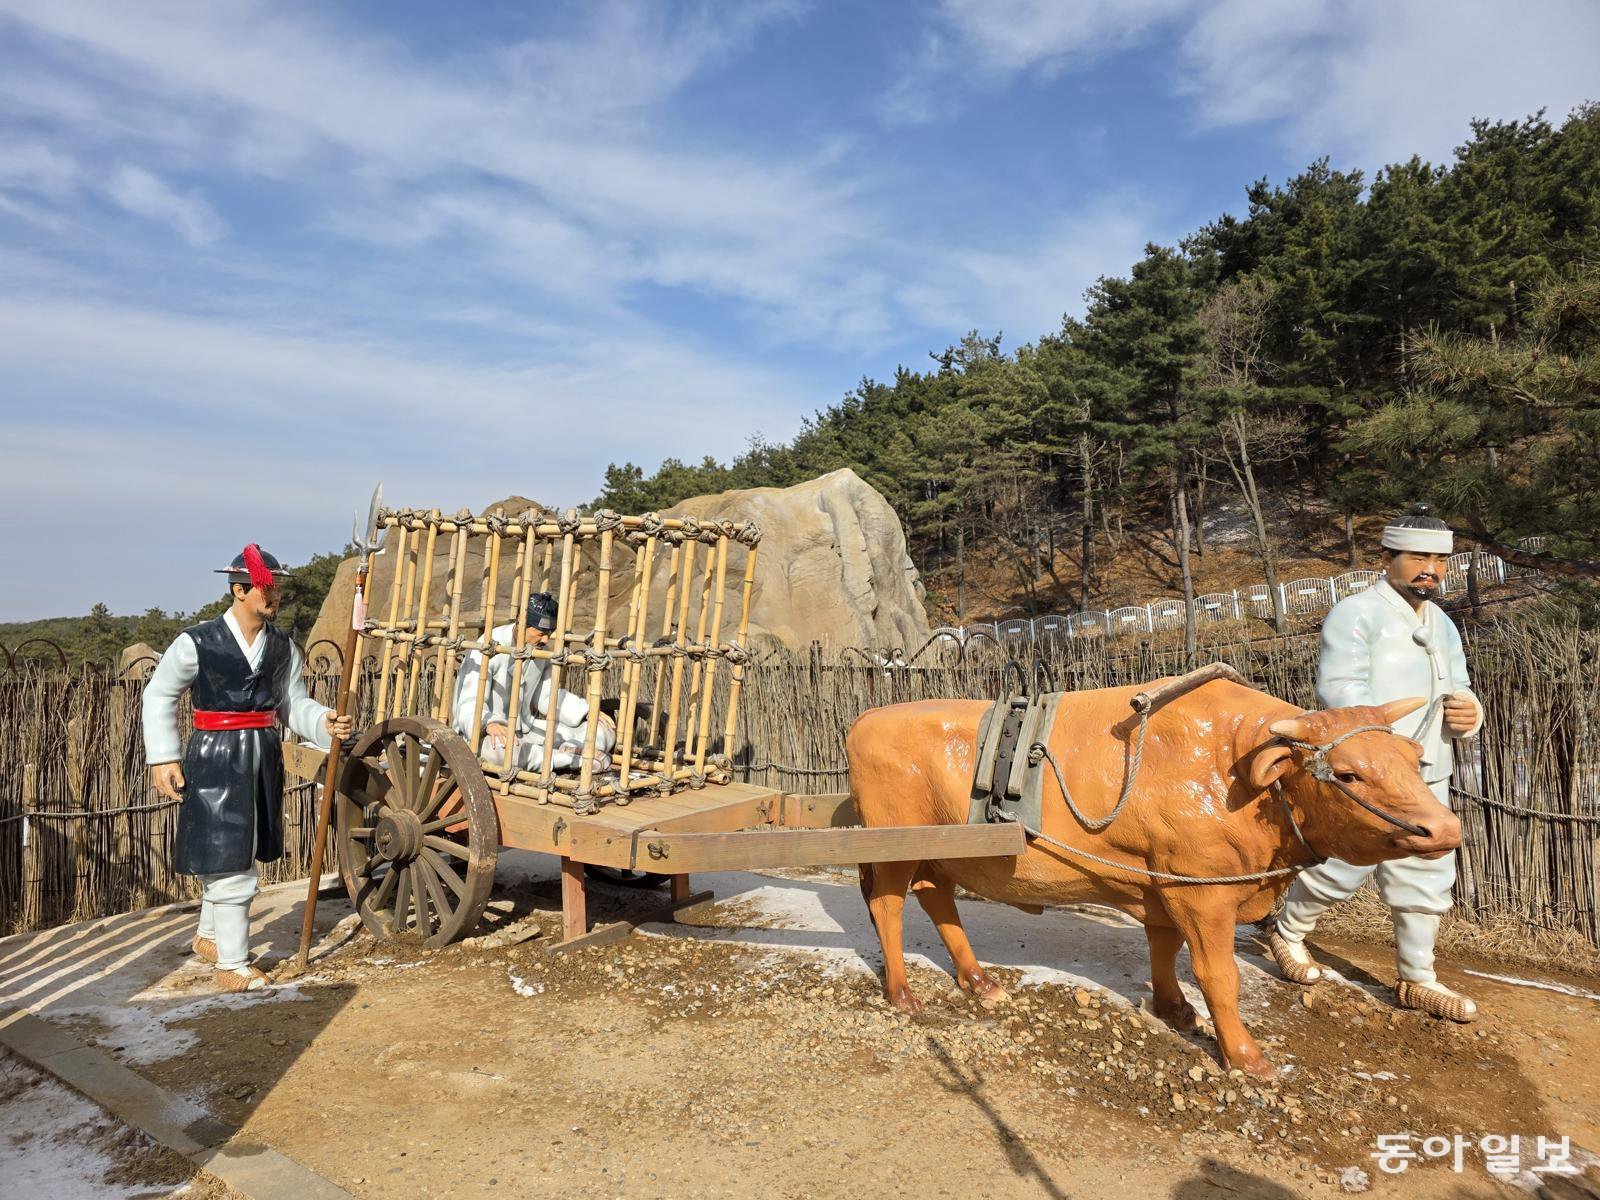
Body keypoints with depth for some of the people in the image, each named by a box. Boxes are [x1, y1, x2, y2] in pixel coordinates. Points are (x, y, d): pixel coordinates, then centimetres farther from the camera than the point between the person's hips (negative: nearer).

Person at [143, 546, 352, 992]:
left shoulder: (282, 646, 3)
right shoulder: (198, 642, -11)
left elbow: (293, 703, 5)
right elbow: (159, 695, -1)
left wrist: (324, 723, -15)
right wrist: (163, 758, -5)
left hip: (263, 758, 6)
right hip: (216, 759, -6)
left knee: (240, 855, 19)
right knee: (228, 861, -4)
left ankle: (208, 936, 40)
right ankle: (232, 964, 7)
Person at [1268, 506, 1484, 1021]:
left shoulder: (1442, 624, 16)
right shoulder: (1355, 614, -11)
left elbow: (1459, 691, 18)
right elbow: (1339, 692, -20)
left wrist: (1470, 715, -6)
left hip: (1428, 778, 8)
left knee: (1426, 878, 12)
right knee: (1340, 867, 2)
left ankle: (1416, 979, 28)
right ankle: (1287, 934, 27)